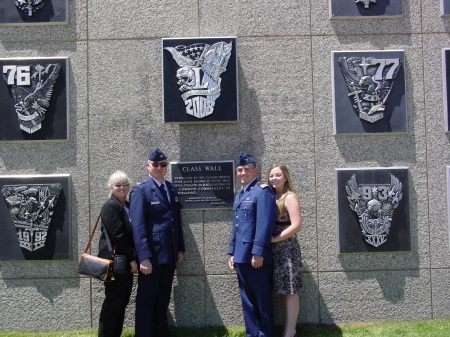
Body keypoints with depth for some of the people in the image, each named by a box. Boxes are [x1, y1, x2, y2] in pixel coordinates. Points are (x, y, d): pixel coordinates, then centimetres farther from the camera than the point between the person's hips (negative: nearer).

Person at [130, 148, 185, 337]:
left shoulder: (172, 189, 13)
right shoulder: (140, 190, -7)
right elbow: (138, 226, -14)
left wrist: (180, 249, 11)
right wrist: (144, 257, -19)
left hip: (169, 256, 6)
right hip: (151, 255, -6)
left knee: (163, 300, 15)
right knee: (146, 300, 3)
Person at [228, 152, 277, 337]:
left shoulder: (263, 191, -8)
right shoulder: (239, 195, 19)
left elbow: (264, 224, -16)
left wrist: (258, 252, -21)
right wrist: (232, 253, 16)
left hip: (256, 255, -8)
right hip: (241, 256, 8)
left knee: (262, 299, 1)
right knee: (247, 300, 13)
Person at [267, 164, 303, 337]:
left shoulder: (289, 197, -8)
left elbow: (296, 225, -16)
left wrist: (273, 239, -15)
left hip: (287, 248, -7)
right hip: (274, 250, 7)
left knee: (289, 290, -3)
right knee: (282, 290, 11)